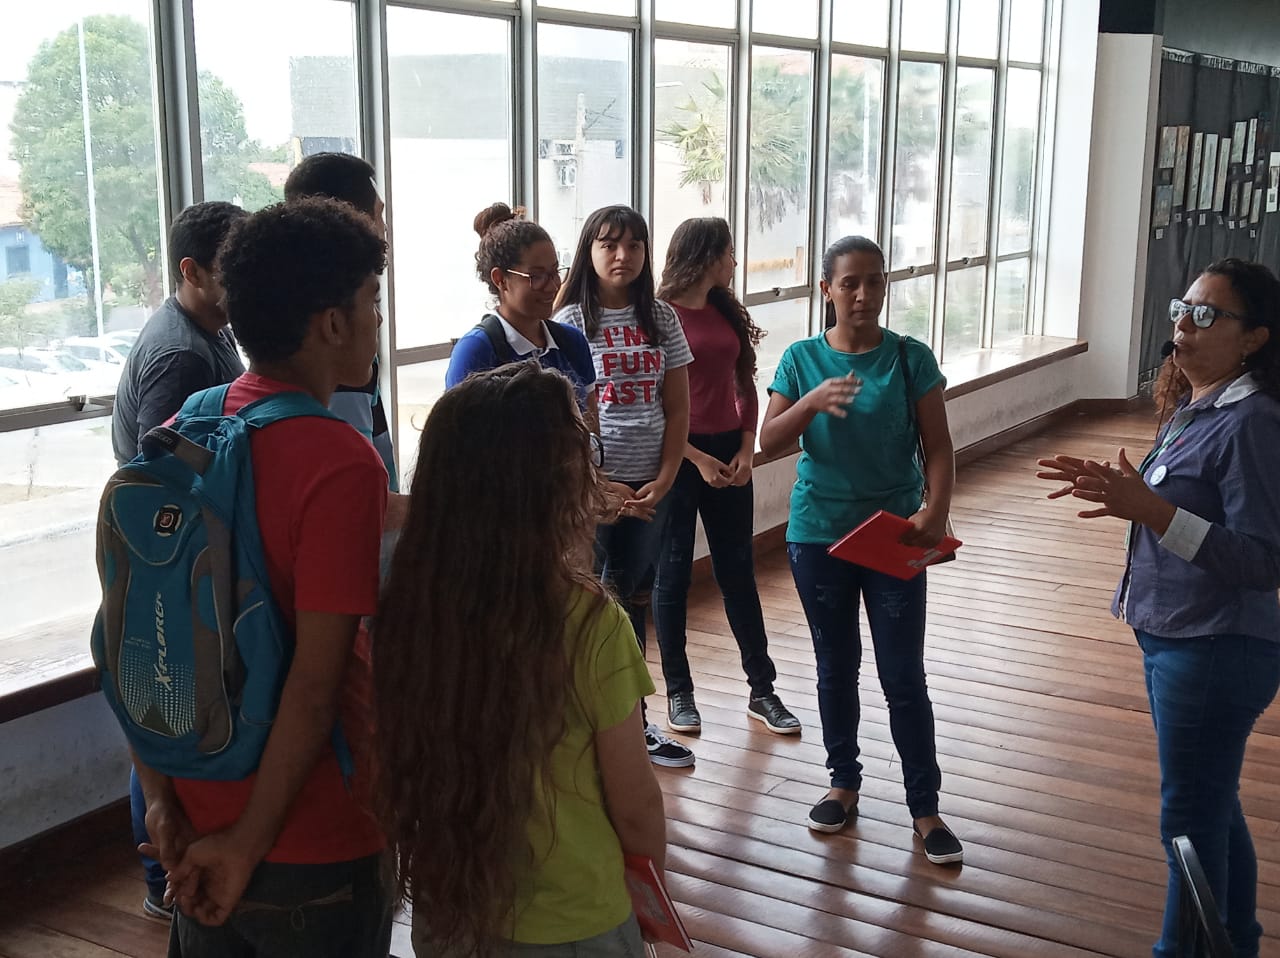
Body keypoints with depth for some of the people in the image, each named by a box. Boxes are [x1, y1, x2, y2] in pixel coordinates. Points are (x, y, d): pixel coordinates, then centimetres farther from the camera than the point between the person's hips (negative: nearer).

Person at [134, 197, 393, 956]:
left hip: (193, 826, 6)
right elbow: (317, 684, -24)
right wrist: (250, 846, -14)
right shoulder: (342, 464, -21)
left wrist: (162, 800, 2)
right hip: (315, 849, -6)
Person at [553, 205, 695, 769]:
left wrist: (664, 479, -5)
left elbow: (677, 408, 7)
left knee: (633, 601, 13)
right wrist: (601, 486, -12)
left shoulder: (661, 319, 7)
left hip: (650, 486, 4)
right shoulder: (570, 322, -4)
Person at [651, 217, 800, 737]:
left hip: (728, 455, 6)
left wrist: (746, 449, -1)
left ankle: (762, 691, 17)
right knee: (673, 573, 5)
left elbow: (745, 385, 12)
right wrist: (696, 458, -14)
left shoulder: (727, 312, 9)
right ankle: (678, 692, 16)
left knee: (738, 572, 10)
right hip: (679, 455, -5)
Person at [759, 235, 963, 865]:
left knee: (904, 676, 1)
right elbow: (769, 442, -7)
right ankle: (845, 784, 31)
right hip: (818, 535, 2)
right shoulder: (802, 358, -1)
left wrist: (935, 511, -24)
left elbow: (938, 446, -6)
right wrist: (814, 401, -25)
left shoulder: (911, 358, -4)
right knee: (835, 668, 14)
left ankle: (925, 807, 13)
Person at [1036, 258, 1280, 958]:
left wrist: (1152, 510, -32)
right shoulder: (1192, 409, 7)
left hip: (1215, 650, -10)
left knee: (1191, 818, 3)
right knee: (1213, 806, 22)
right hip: (1173, 639, 10)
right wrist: (1116, 488, 4)